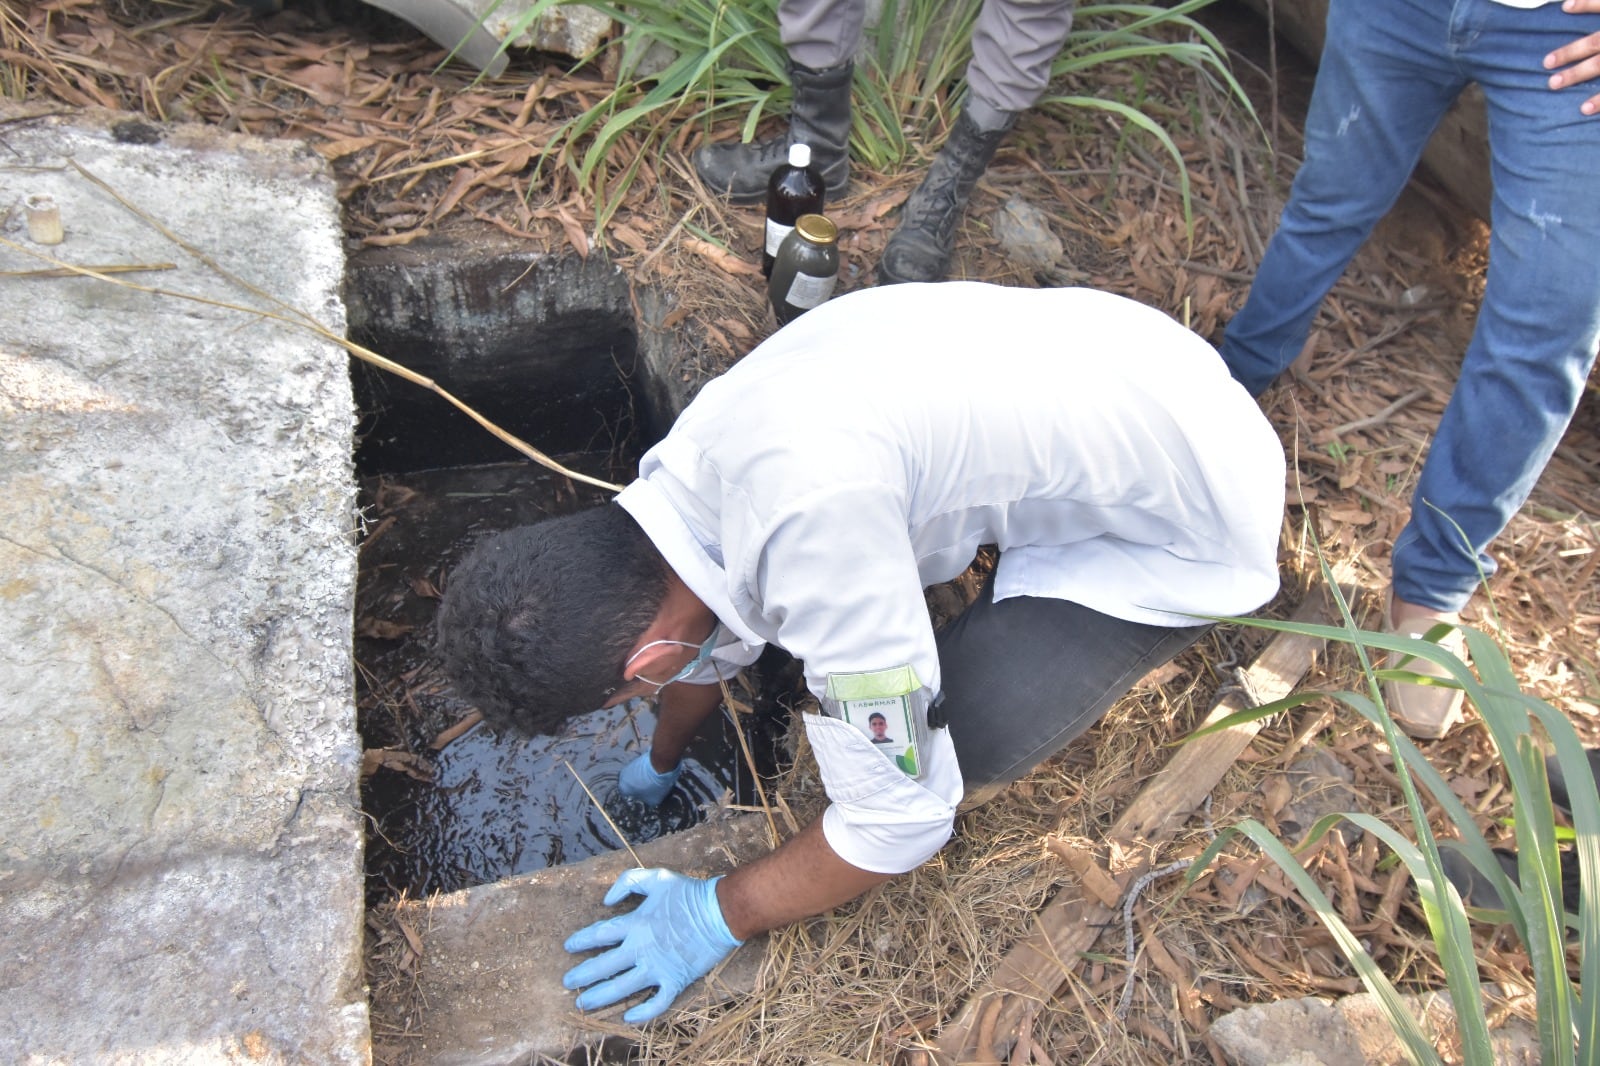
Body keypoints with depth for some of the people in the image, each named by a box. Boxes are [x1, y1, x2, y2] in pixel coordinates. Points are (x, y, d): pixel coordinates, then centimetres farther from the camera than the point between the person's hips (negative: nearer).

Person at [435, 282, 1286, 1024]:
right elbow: (709, 635, 13)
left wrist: (717, 916, -8)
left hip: (1183, 518, -7)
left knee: (917, 770, -14)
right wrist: (658, 765, 32)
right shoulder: (693, 461, -9)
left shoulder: (811, 520, -38)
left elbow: (900, 819, -25)